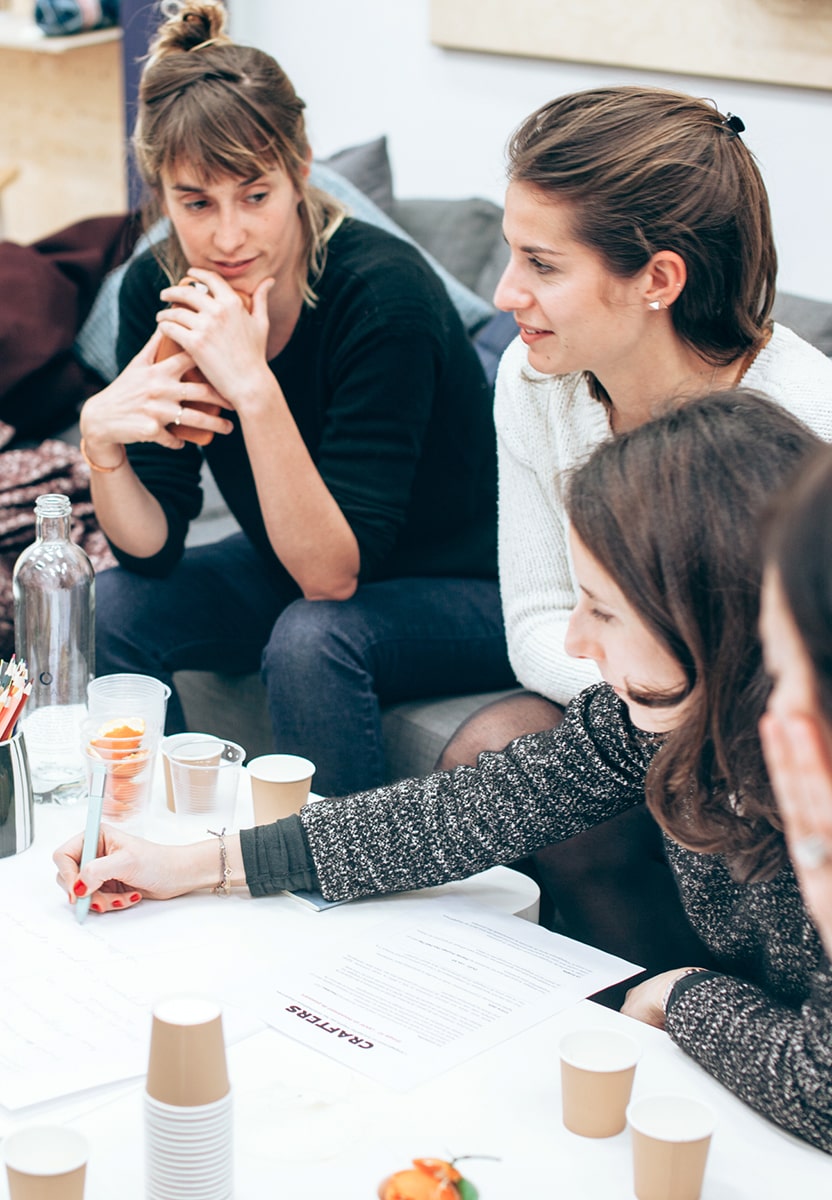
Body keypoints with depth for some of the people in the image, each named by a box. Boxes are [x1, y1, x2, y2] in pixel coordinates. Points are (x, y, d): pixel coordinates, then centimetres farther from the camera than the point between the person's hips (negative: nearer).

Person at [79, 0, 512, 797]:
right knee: (114, 609, -14)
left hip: (465, 590, -5)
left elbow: (334, 573, -31)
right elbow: (151, 550, -11)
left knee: (311, 640, -31)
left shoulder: (384, 292, -29)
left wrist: (254, 388, -40)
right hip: (301, 564, 6)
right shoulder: (156, 291, -12)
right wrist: (101, 439, -30)